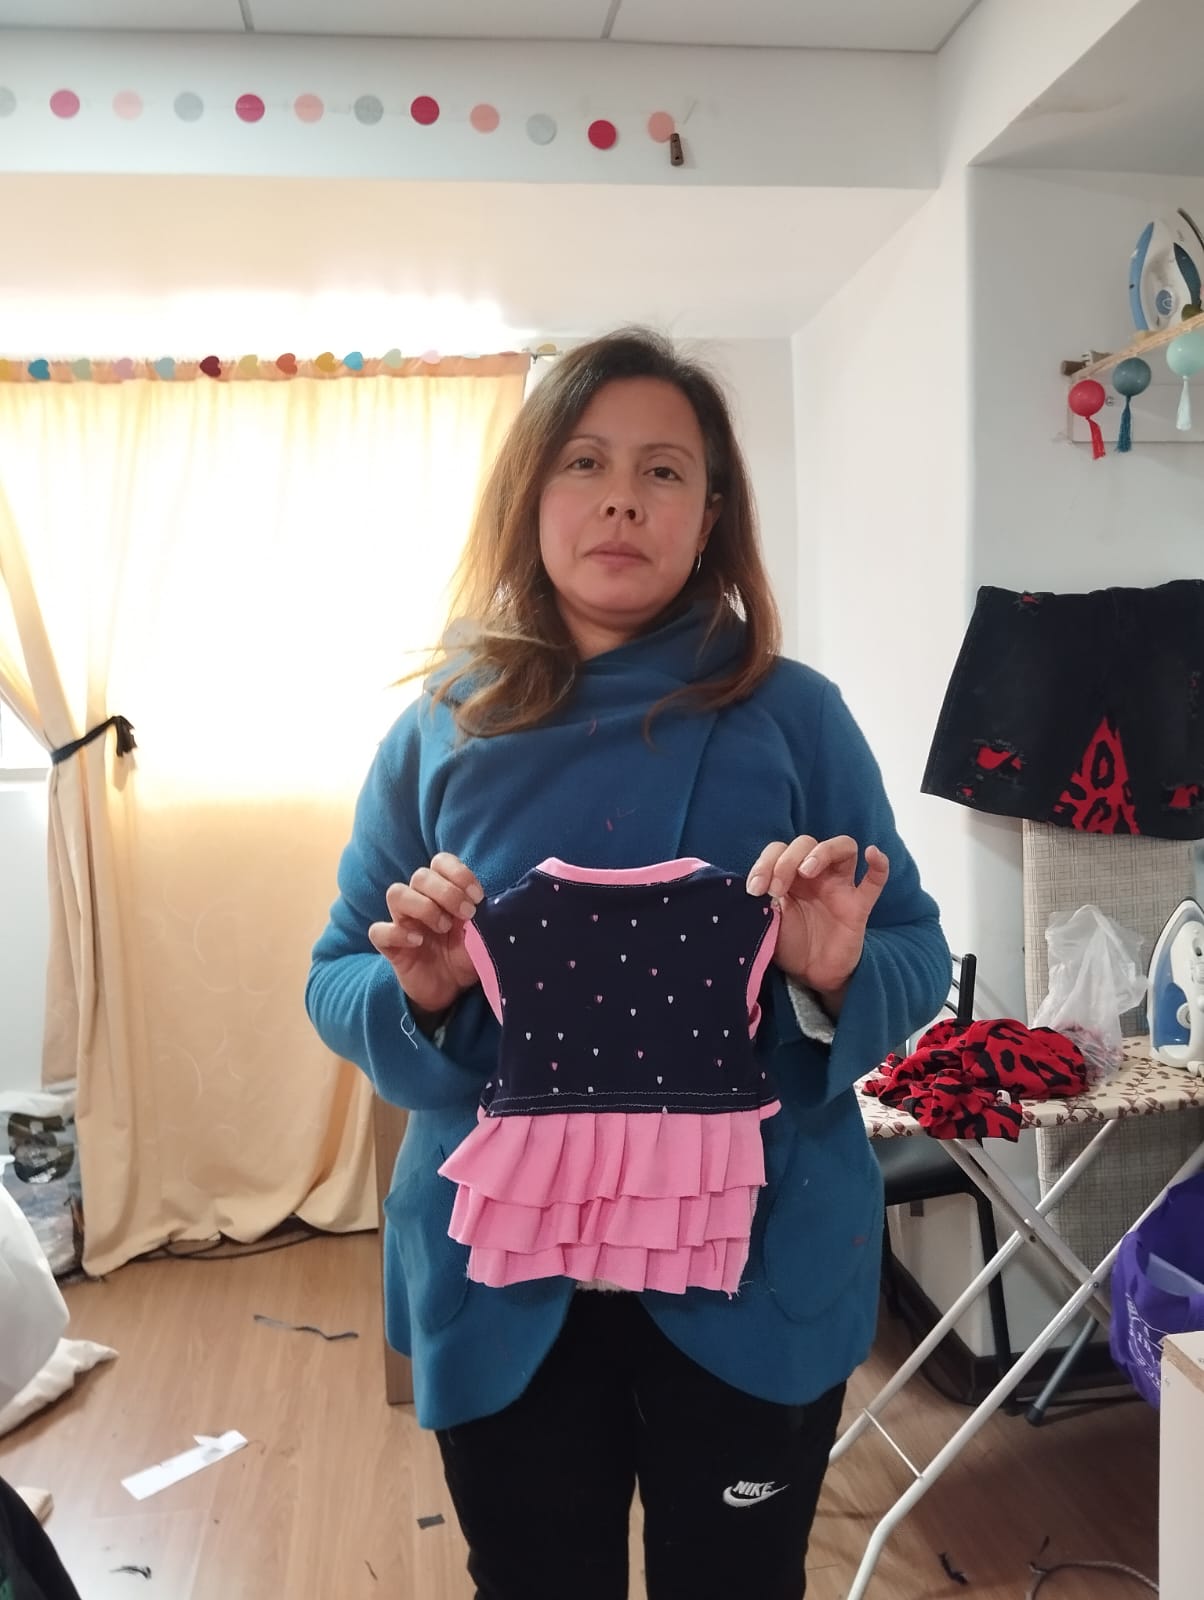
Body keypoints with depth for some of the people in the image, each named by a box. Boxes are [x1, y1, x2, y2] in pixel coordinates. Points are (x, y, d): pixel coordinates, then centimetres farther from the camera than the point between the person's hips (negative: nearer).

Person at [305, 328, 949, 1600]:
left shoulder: (790, 715, -4)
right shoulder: (441, 731, -1)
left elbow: (918, 964, -2)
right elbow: (335, 982, 2)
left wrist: (837, 979, -24)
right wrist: (415, 991, -19)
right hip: (501, 1281, 1)